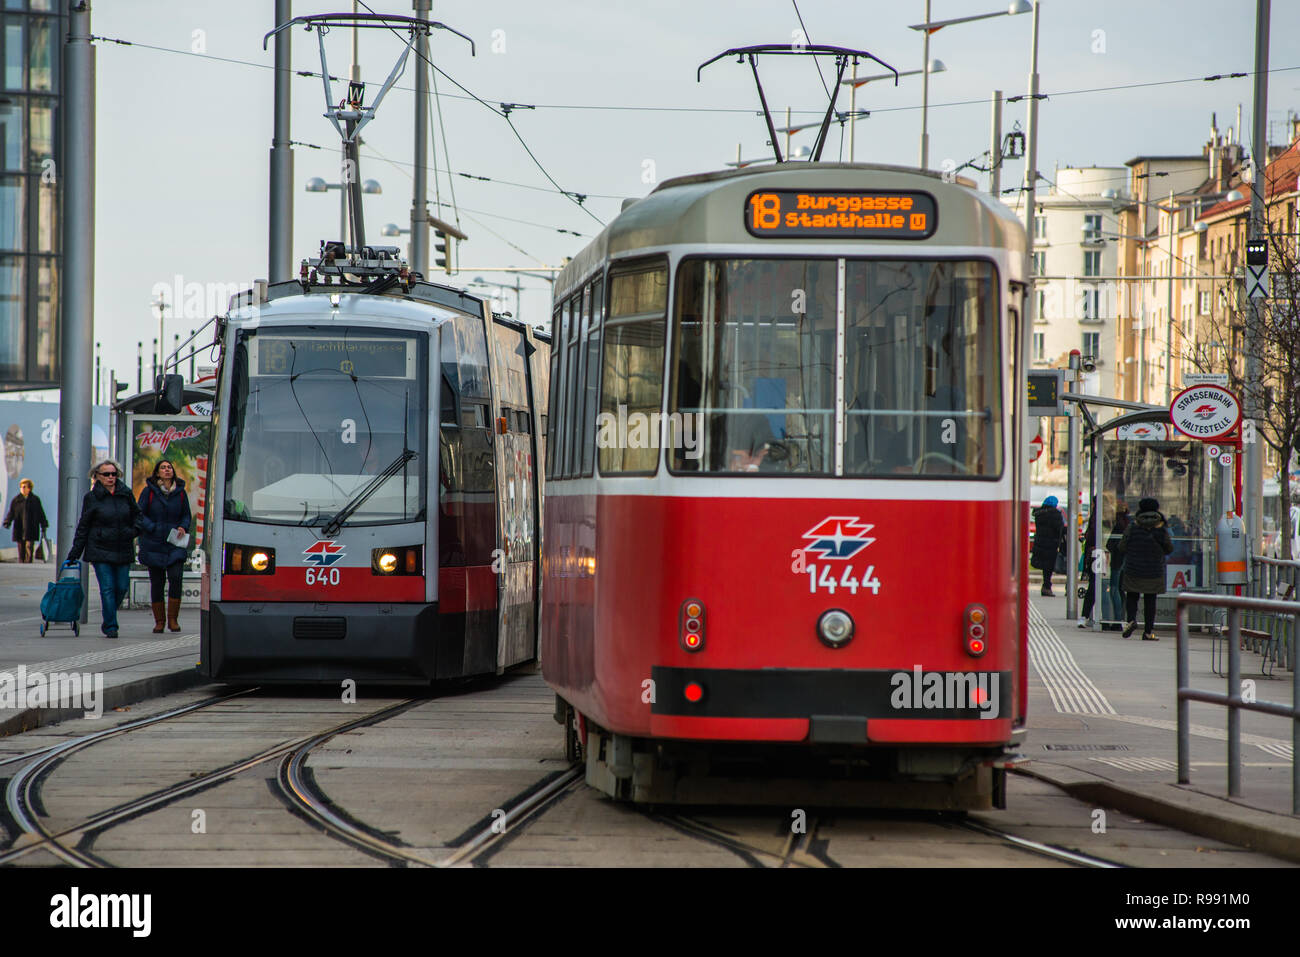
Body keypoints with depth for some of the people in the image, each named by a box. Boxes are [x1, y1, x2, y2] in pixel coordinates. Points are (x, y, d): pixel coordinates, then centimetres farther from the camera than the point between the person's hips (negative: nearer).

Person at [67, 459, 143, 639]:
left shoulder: (126, 494, 7)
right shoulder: (92, 497, -1)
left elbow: (138, 515, 19)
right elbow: (83, 527, 2)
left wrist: (134, 531, -2)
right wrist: (74, 553, 0)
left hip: (123, 550, 3)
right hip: (100, 550, -3)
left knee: (122, 587, 2)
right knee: (107, 588, -9)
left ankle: (108, 621, 23)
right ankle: (111, 627, -5)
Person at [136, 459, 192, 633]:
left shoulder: (180, 492, 7)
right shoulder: (149, 491, 1)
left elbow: (186, 515, 15)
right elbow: (139, 514, 1)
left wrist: (183, 527, -5)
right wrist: (153, 528, -13)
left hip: (175, 544, 1)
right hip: (154, 544, -1)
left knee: (175, 577, -16)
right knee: (157, 582, 1)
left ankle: (173, 619, -8)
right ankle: (159, 622, 12)